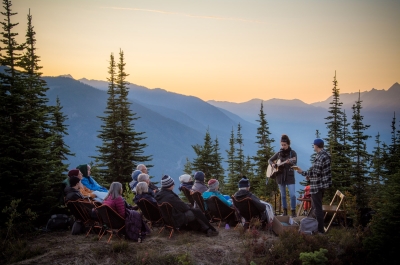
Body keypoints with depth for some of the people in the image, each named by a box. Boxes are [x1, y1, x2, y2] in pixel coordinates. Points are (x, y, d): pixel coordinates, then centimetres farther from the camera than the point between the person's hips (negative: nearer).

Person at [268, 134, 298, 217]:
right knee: (283, 195, 9)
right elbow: (270, 160, 15)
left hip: (289, 176, -3)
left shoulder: (292, 152, -3)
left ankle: (293, 211, 0)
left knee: (292, 195, -11)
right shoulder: (279, 153, 6)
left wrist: (289, 162, -40)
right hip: (280, 176, 3)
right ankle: (285, 211, 20)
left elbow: (295, 161, -18)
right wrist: (273, 164, -7)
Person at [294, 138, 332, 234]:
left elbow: (316, 172, -25)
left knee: (317, 207, -2)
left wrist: (303, 172, -15)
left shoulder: (320, 157, -22)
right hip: (323, 183, 10)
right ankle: (318, 225, 33)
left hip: (317, 185, -10)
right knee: (315, 206, 23)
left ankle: (320, 229, 3)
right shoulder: (326, 154, 9)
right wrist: (310, 175, 15)